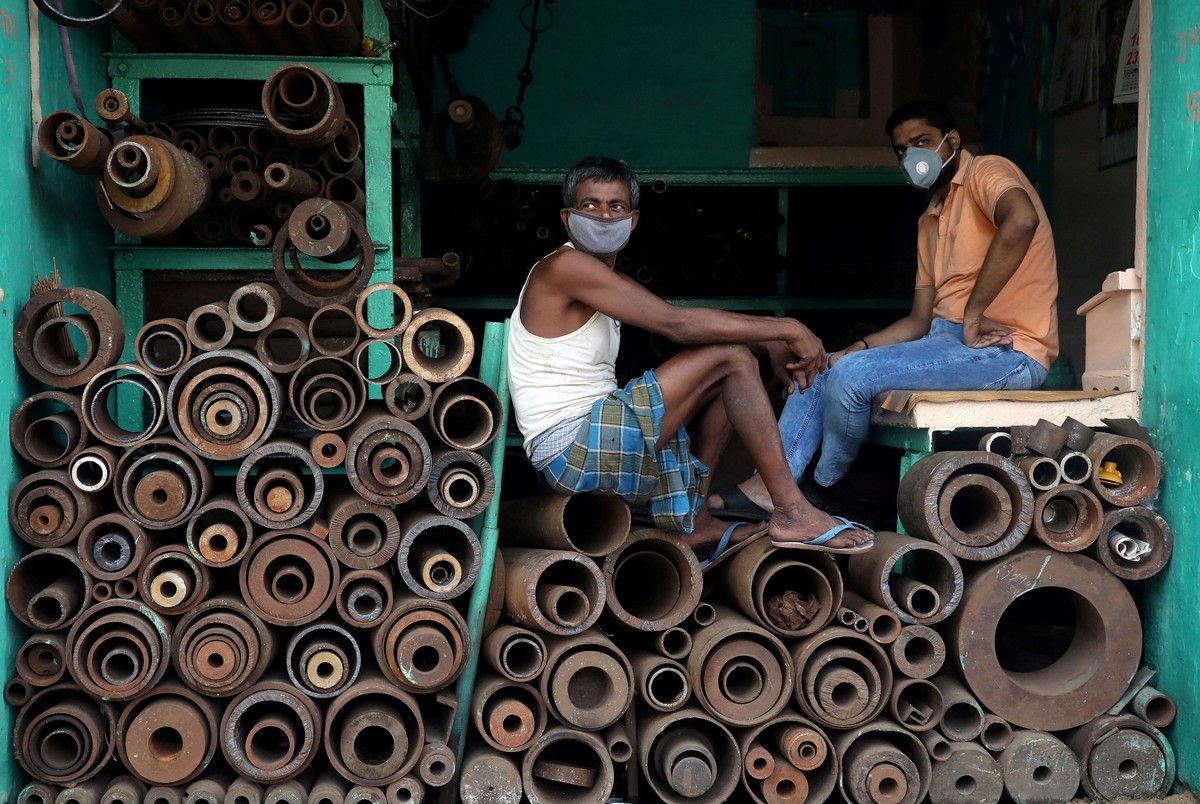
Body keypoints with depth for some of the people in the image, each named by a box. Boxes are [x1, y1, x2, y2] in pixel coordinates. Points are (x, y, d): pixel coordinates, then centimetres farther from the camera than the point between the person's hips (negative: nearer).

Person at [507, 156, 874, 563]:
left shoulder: (605, 279, 19)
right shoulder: (564, 266, -13)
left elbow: (680, 323, 14)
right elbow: (678, 323, -19)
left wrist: (772, 342, -2)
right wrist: (787, 329, -13)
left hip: (595, 443, 10)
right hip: (571, 448, -10)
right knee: (730, 356, -11)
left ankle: (690, 521, 5)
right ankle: (791, 513, -10)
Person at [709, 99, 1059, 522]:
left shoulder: (987, 173, -6)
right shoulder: (931, 221, 22)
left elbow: (1021, 220, -32)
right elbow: (920, 320, 17)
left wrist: (973, 315, -27)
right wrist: (858, 349, -1)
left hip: (1009, 349, -10)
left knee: (851, 375, -22)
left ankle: (822, 488, 3)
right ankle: (769, 486, -2)